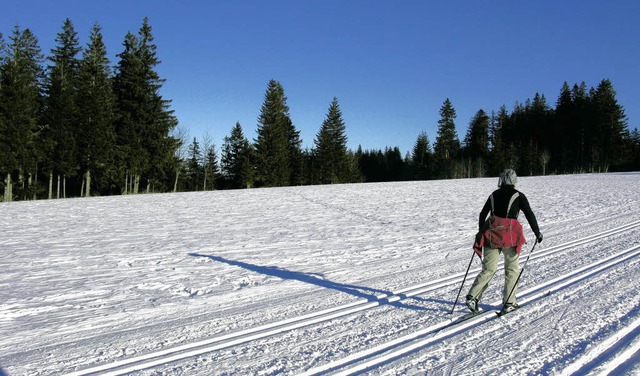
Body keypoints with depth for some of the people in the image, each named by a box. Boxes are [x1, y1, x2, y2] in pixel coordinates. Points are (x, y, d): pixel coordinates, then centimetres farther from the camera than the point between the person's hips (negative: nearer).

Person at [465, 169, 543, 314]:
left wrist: (482, 233, 28)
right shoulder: (518, 196, 2)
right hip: (509, 236, -3)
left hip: (491, 235, 4)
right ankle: (509, 303, 11)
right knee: (512, 269, 11)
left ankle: (472, 296, -8)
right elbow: (530, 215, 0)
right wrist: (537, 233, 9)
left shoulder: (493, 195, 13)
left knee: (488, 269, 7)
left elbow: (482, 215, 17)